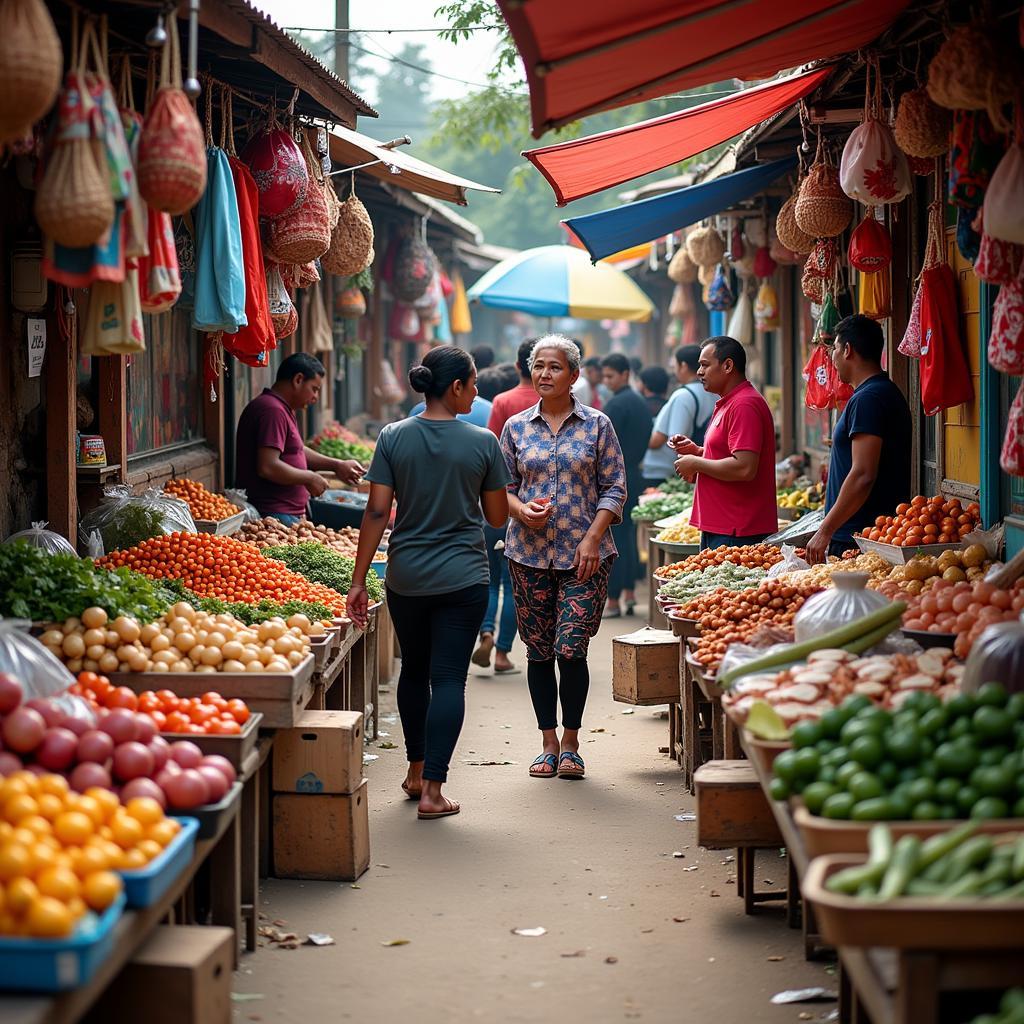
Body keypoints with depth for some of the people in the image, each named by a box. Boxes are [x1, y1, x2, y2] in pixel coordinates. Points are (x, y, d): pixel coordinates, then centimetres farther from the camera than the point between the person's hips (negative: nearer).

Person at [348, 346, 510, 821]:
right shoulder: (482, 442, -7)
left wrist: (358, 581, -2)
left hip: (406, 579, 3)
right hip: (463, 579, -2)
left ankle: (416, 772, 32)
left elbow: (377, 512, -6)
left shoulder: (393, 437, -4)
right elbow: (497, 516, 0)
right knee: (449, 679, 0)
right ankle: (432, 789, -6)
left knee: (414, 671, 20)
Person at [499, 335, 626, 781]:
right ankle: (549, 744, 17)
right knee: (539, 652, 6)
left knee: (570, 648, -9)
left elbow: (615, 488, 0)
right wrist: (521, 510, -10)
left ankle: (571, 744, 6)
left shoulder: (597, 425, 2)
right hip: (529, 554, 3)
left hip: (584, 554, -2)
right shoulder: (515, 427, 7)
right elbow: (503, 486, 11)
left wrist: (593, 538, -10)